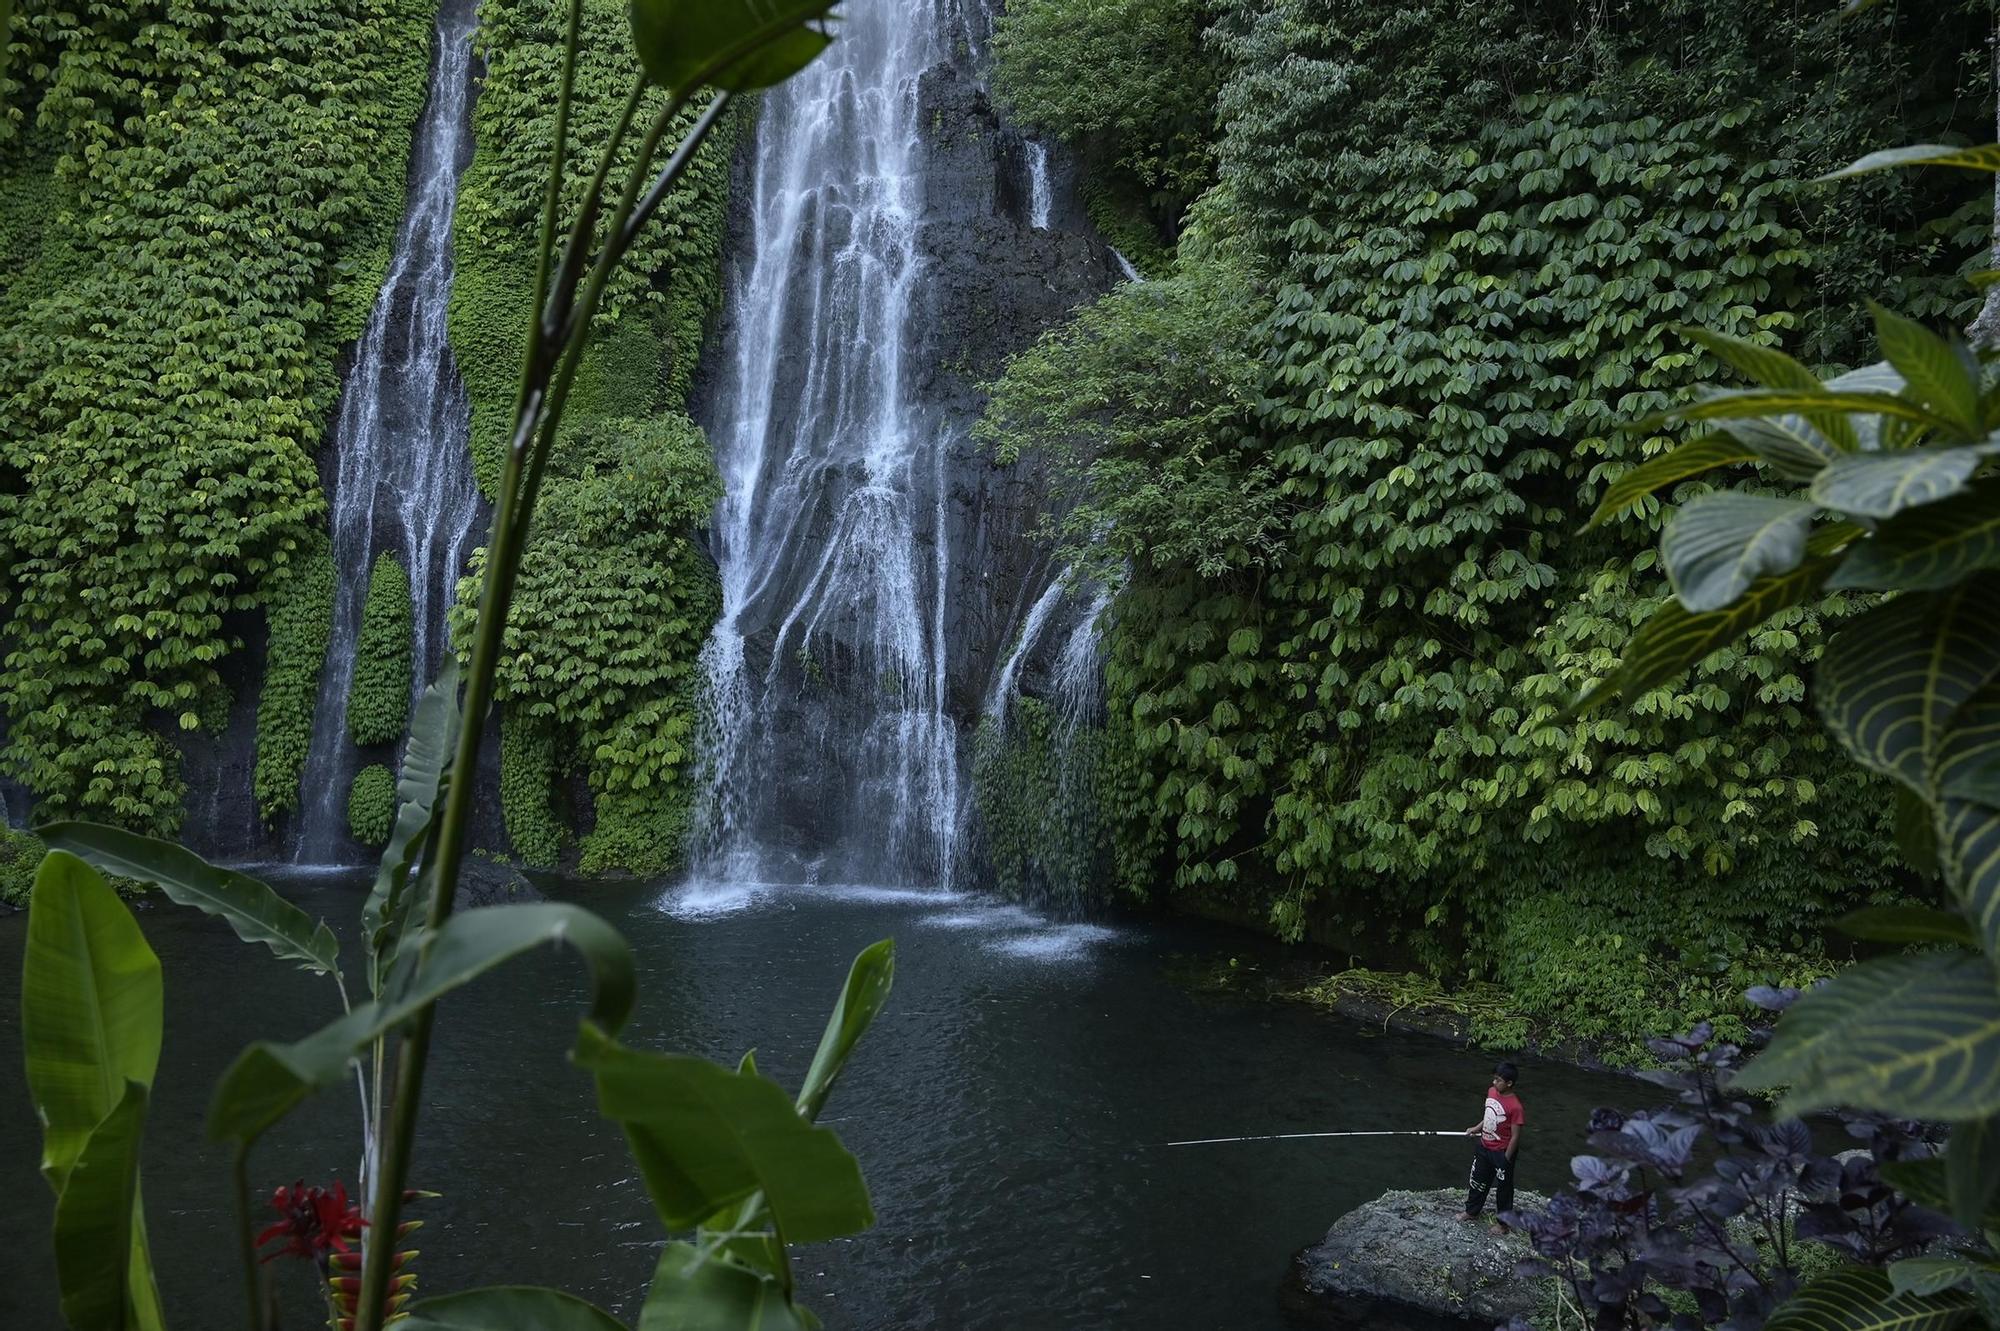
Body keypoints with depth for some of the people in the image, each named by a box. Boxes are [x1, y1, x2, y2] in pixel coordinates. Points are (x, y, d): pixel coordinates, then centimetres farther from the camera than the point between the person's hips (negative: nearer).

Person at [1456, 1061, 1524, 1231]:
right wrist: (1477, 1128, 4)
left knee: (1503, 1187, 12)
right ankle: (1472, 1211, 41)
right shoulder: (1491, 1091, -6)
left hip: (1502, 1152, -7)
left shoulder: (1515, 1106, -27)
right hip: (1484, 1147, 7)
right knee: (1478, 1180, 22)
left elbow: (1515, 1137, -20)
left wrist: (1505, 1160, -15)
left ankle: (1502, 1222, 30)